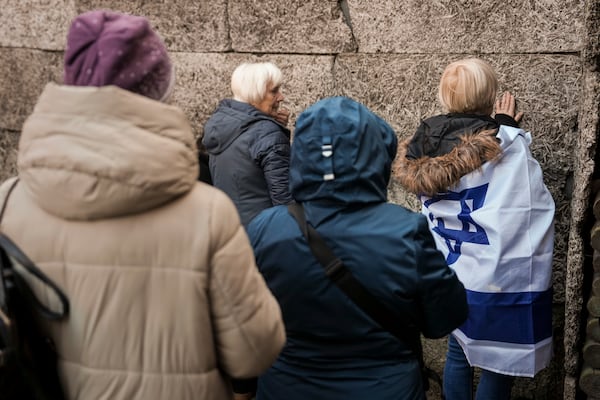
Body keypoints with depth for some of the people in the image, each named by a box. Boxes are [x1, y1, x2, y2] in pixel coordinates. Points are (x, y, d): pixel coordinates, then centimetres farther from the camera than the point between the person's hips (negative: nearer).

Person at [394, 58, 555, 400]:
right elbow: (532, 212, -14)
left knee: (459, 350, 20)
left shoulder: (427, 145, -2)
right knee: (499, 362, 9)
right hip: (498, 277, -6)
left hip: (453, 270, 6)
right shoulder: (505, 145, -19)